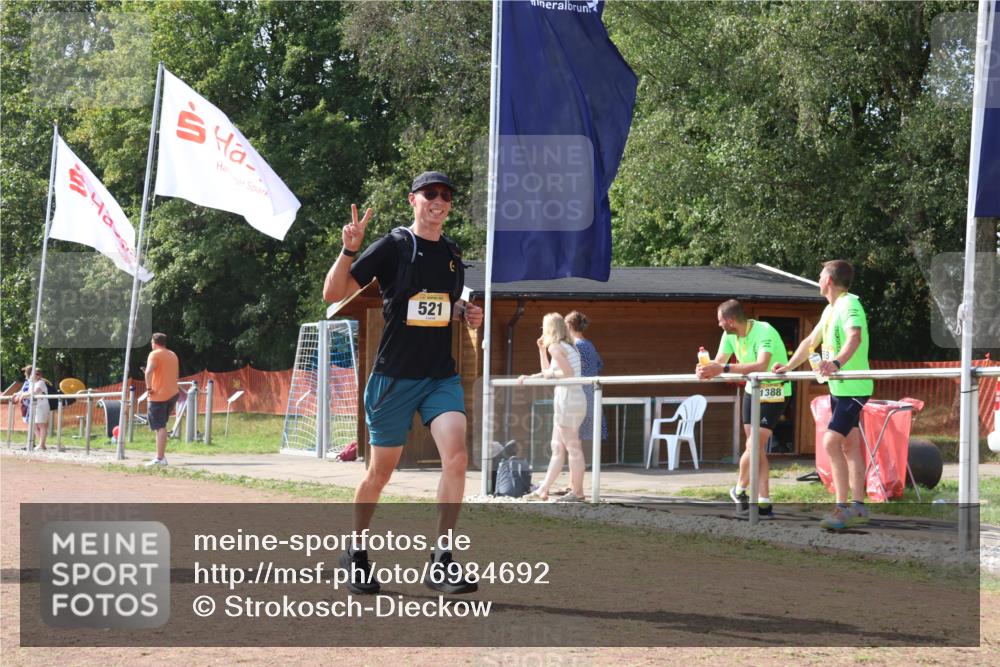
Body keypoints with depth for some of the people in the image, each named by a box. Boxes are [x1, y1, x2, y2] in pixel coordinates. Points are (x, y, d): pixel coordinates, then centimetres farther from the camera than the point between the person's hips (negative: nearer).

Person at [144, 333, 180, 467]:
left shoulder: (155, 354, -8)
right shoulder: (173, 355, 15)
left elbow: (149, 371, -25)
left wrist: (149, 388, -17)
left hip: (158, 395, -7)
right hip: (173, 394, 7)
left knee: (160, 427, -9)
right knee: (162, 426, 19)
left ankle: (160, 459, -13)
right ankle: (161, 455, 15)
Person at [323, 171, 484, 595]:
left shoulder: (453, 255, 10)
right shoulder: (393, 247, -7)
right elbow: (333, 293, -11)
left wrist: (467, 314, 5)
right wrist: (349, 250, -28)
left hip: (442, 376, 4)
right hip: (394, 377, -4)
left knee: (456, 457, -17)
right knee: (381, 471, 5)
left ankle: (441, 563, -13)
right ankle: (356, 553, 28)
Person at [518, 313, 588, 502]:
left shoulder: (555, 347, -8)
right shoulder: (568, 347, 20)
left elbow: (568, 373, -19)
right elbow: (548, 372, 28)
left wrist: (550, 373, -4)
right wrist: (541, 350, 26)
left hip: (568, 399, -10)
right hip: (575, 399, 10)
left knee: (573, 448, -6)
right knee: (557, 448, 11)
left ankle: (577, 492, -3)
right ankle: (543, 490, 15)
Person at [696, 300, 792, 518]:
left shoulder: (764, 332, -27)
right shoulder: (729, 335, -2)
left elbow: (761, 365, -40)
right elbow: (719, 362, -5)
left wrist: (724, 368, -46)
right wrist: (705, 370, -30)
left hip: (774, 391, -7)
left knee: (753, 445, -13)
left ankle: (739, 490, 6)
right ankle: (764, 503, 13)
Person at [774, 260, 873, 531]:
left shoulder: (850, 305, -17)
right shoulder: (830, 309, 13)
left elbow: (854, 338, -36)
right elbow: (811, 341, 25)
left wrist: (837, 362, -52)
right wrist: (788, 367, 21)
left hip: (853, 388, -10)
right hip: (838, 387, 10)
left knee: (831, 442, -17)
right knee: (849, 446, 12)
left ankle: (842, 507, -15)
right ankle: (858, 507, 17)